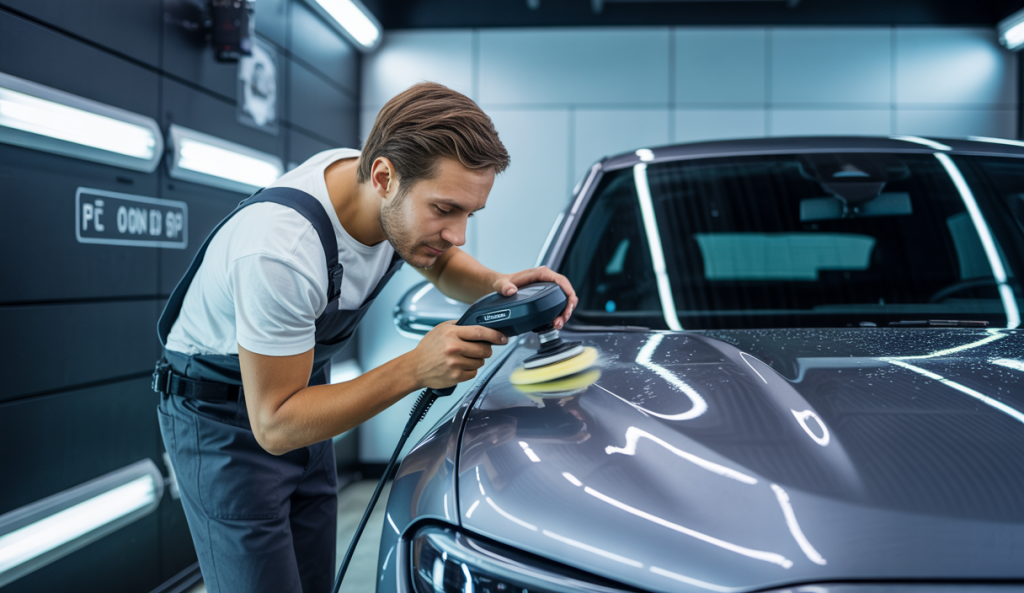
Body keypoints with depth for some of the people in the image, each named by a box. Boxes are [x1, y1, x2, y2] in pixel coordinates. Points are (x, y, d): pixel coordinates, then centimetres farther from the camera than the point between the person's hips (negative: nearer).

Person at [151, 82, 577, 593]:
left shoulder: (403, 198, -15)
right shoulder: (281, 249, -38)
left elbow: (442, 264, 8)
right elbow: (275, 425, -31)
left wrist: (497, 284, -15)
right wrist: (415, 369, -37)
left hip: (301, 396, 7)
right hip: (222, 419, -7)